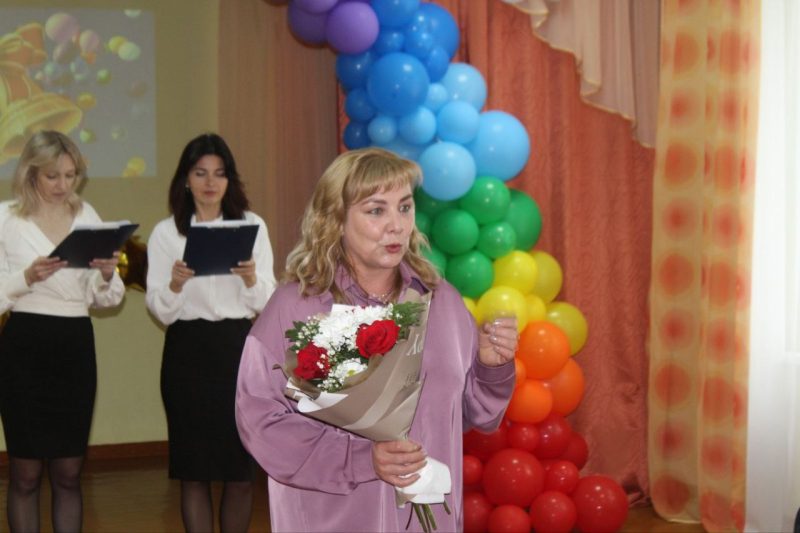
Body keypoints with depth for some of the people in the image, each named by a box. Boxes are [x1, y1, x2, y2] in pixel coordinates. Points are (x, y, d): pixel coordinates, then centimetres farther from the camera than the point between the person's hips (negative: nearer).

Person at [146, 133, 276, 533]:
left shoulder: (253, 226, 6)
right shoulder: (165, 232, 4)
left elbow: (267, 303, 4)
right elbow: (159, 311, 1)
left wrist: (251, 279, -16)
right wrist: (175, 284, -19)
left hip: (238, 348, 1)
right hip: (187, 352, 0)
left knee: (241, 470, 3)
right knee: (193, 469, 2)